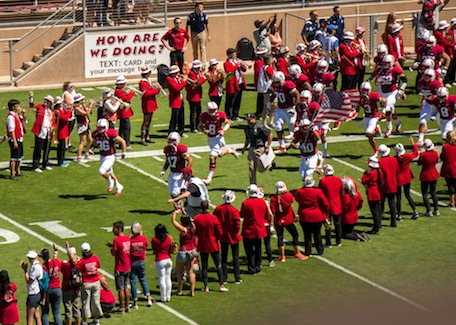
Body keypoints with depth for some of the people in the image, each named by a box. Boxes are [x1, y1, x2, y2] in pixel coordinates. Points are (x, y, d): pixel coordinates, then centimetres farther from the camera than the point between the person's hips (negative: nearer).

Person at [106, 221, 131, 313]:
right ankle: (127, 306, 24)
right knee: (126, 287, 18)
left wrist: (111, 247, 4)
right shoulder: (127, 238, 4)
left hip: (120, 269, -7)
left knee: (120, 289, 2)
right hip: (128, 267, 7)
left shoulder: (117, 240, -19)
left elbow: (113, 253, -16)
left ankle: (122, 308, 7)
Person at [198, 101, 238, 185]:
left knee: (212, 157, -12)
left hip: (218, 137, -5)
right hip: (210, 138, 5)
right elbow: (199, 126, 1)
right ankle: (231, 150, 54)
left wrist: (223, 130, -19)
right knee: (219, 154, 22)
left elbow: (228, 122, -2)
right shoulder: (204, 116, -12)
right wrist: (204, 131, -21)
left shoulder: (220, 116, -18)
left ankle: (209, 177, -5)